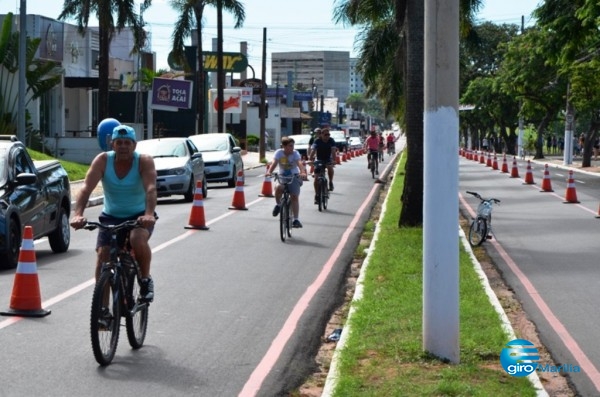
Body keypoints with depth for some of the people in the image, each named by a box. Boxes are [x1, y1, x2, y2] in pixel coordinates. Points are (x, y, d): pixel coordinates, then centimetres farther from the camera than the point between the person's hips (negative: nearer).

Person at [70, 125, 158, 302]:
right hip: (110, 216, 2)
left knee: (137, 240, -33)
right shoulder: (103, 160, -12)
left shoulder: (144, 161, -15)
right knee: (102, 256, -11)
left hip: (139, 216, -2)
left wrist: (149, 214, -50)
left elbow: (151, 188, -31)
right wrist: (77, 214, -41)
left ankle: (145, 279, -6)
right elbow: (86, 188, -23)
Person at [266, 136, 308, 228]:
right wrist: (269, 172, -44)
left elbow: (300, 163, -30)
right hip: (282, 176, 1)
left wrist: (303, 173, -50)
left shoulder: (295, 153, -14)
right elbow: (274, 163, -24)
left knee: (294, 196, -10)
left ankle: (296, 220, -5)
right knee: (278, 188, -30)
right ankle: (278, 204, 0)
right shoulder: (279, 152, -11)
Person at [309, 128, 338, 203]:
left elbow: (333, 150, -28)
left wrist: (333, 160, -43)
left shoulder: (331, 140, -15)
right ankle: (316, 195, 1)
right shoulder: (317, 141, -18)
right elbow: (313, 150, -30)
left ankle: (331, 182, -10)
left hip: (328, 159, 0)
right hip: (319, 160, 0)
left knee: (330, 167, -34)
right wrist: (311, 159, -46)